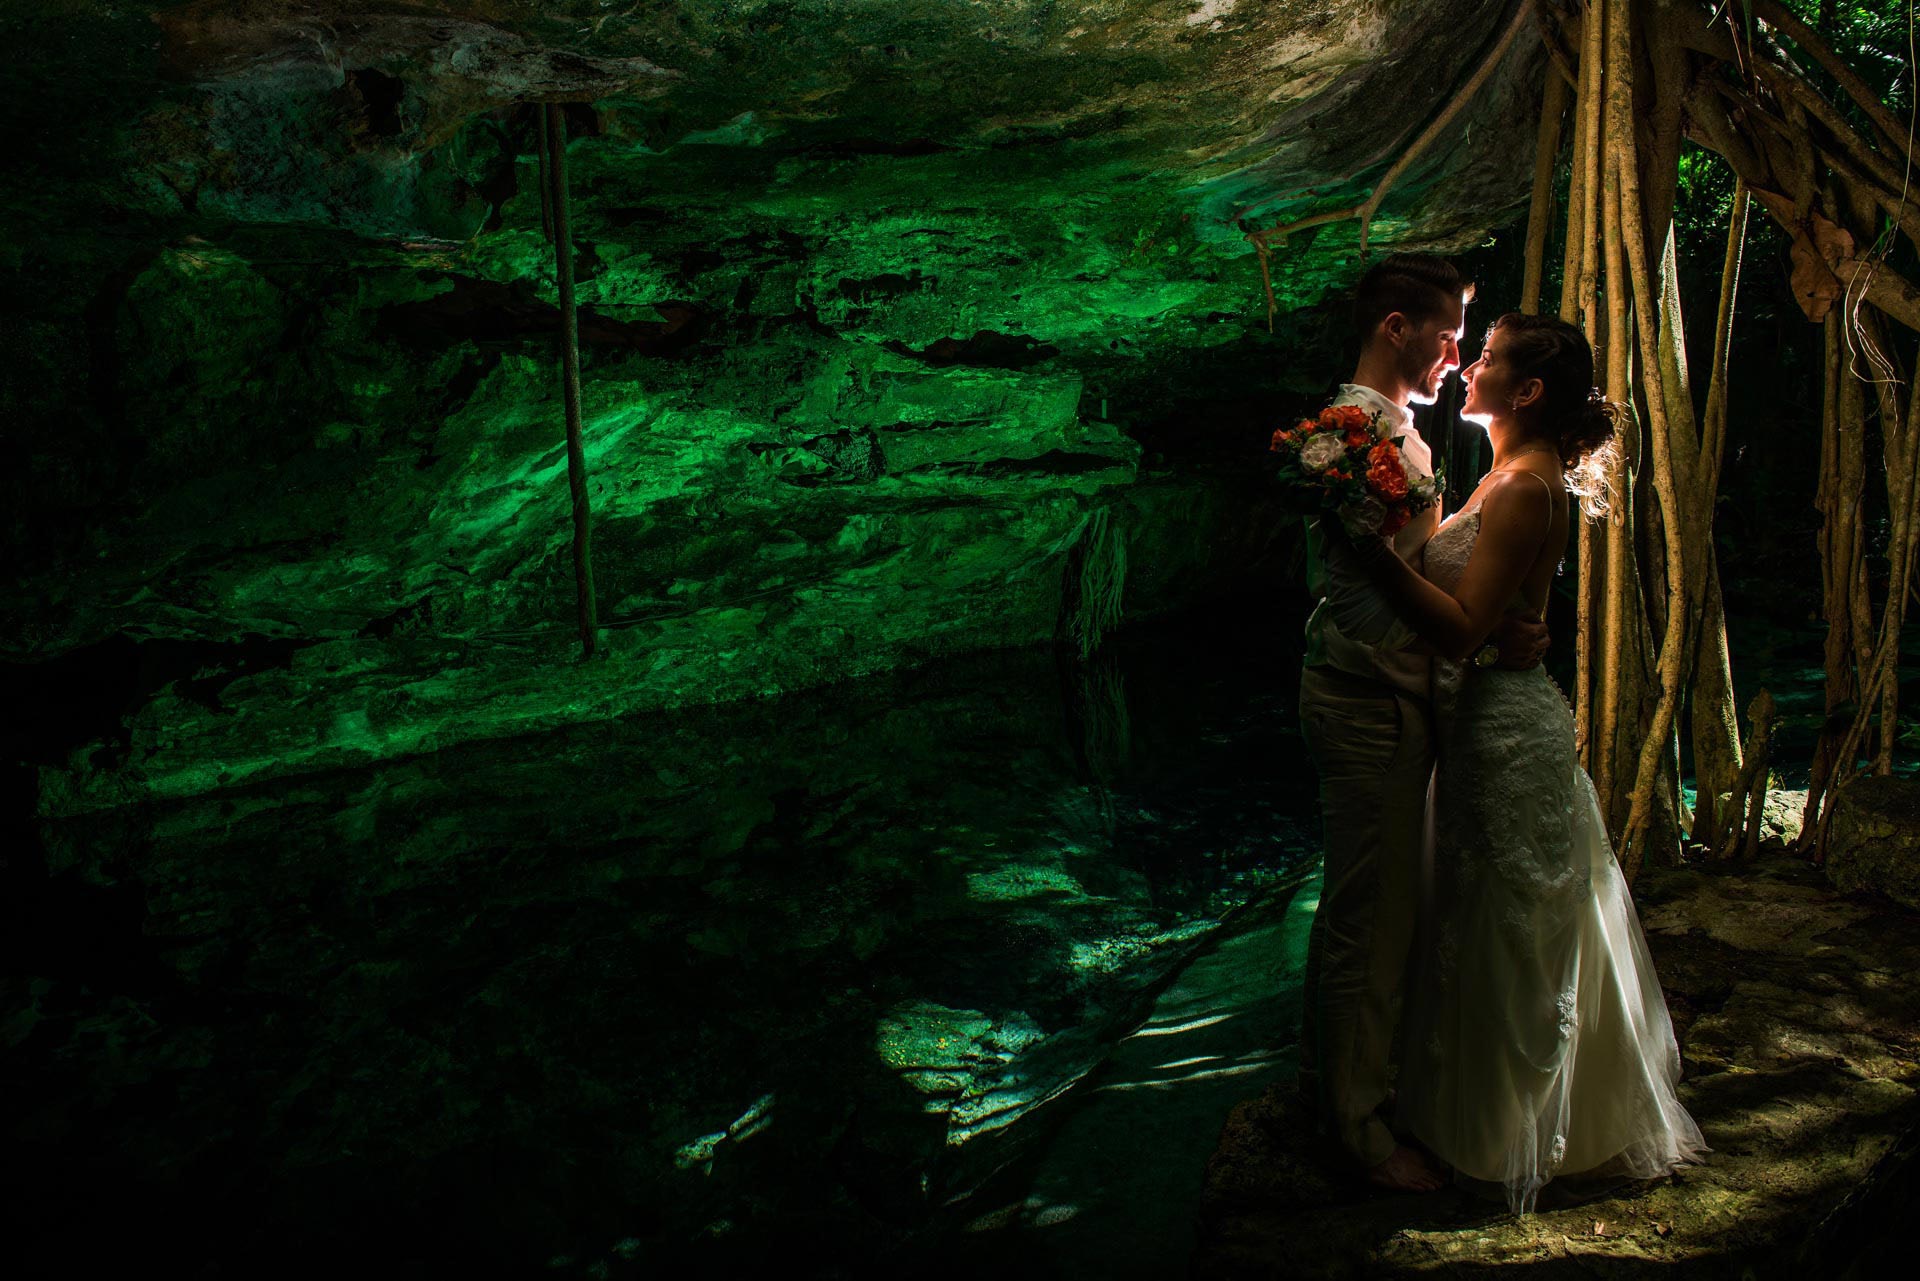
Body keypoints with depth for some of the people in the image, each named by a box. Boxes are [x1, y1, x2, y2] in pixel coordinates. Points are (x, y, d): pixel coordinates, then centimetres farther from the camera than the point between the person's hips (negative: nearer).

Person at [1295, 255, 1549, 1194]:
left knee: (1353, 904, 21)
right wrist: (1493, 633, -21)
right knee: (1373, 916, 0)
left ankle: (1324, 1074, 37)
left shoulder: (1398, 432, 16)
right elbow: (1373, 597, -24)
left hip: (1379, 700, 10)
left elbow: (1418, 568, 13)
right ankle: (1358, 1121, 15)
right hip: (1372, 703, -10)